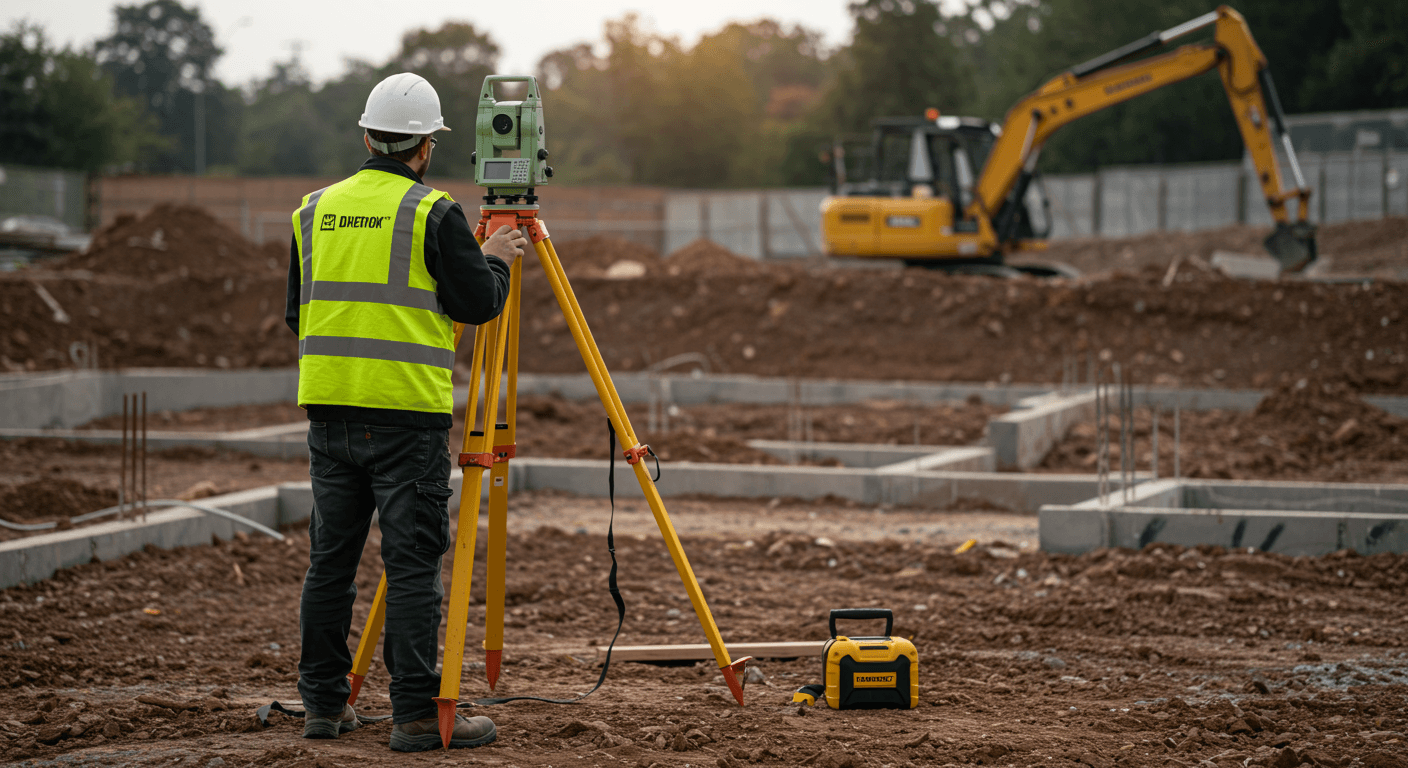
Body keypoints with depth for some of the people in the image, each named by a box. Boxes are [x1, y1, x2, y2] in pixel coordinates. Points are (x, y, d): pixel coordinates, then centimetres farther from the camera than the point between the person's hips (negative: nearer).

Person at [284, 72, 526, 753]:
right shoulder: (433, 214, -7)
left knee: (330, 559, 12)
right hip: (407, 414, -5)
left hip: (329, 410, 5)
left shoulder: (314, 211, 10)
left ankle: (324, 703, 17)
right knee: (412, 564, -3)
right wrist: (495, 260, 12)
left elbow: (297, 313, 16)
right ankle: (417, 714, -4)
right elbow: (477, 303, -7)